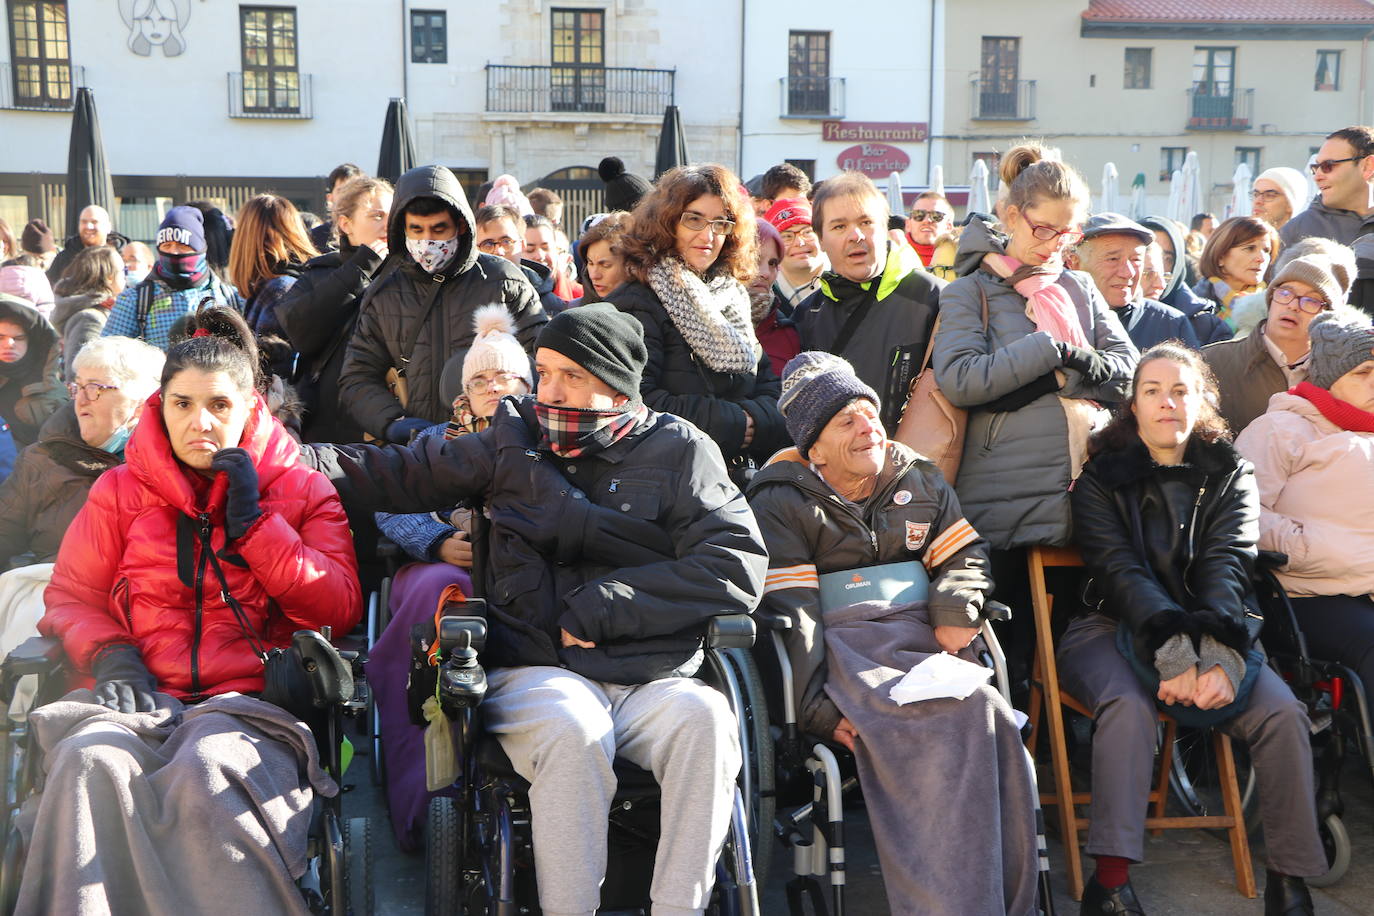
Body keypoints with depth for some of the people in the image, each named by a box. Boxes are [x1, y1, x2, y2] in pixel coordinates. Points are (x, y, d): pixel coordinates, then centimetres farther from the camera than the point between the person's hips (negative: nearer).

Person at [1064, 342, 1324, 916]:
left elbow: (1227, 567, -7)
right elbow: (1118, 568, -12)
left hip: (1207, 631, 3)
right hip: (1112, 627, -2)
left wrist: (1219, 655, -26)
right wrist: (1173, 651, -29)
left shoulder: (1231, 478, 9)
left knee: (1282, 712, -23)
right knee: (1128, 704, -34)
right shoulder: (1103, 477, 3)